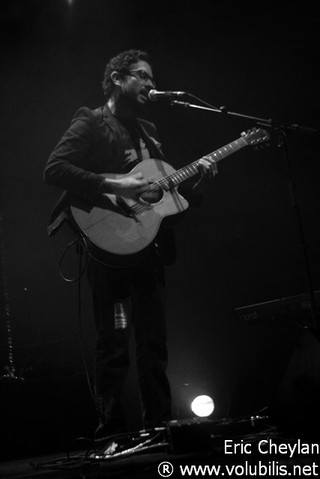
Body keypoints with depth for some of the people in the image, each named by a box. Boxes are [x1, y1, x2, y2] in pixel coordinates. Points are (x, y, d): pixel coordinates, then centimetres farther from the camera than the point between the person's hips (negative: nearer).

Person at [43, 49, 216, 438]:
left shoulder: (147, 131, 21)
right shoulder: (91, 122, -2)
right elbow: (54, 169, -16)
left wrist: (196, 179, 7)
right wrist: (113, 185, -23)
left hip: (149, 247, 8)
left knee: (154, 341, 10)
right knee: (114, 343, -8)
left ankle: (159, 426, 19)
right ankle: (111, 431, 2)